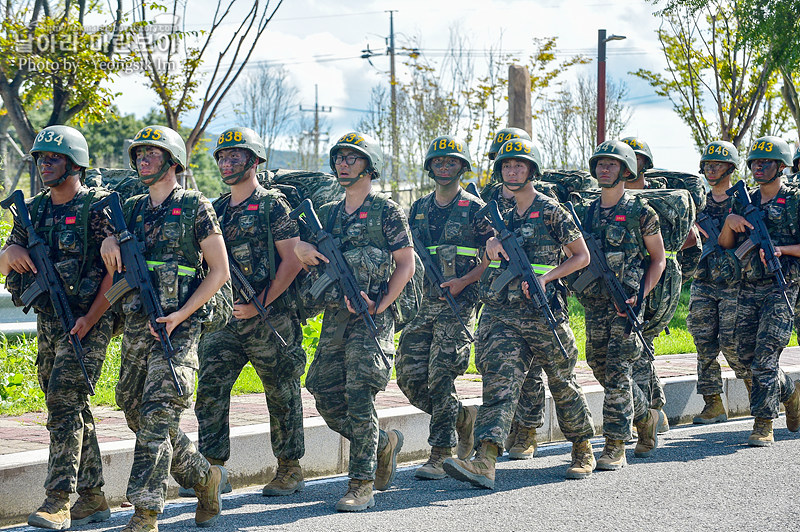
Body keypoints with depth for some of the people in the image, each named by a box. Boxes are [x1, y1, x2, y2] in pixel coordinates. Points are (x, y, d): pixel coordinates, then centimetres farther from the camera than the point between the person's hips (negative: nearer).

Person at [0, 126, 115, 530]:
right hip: (48, 322, 7)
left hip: (87, 322, -7)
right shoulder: (34, 210, 12)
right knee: (72, 410, 10)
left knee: (64, 404, -16)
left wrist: (90, 319, -20)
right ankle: (92, 499, 18)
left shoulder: (97, 207, -9)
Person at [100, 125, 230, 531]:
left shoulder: (195, 207, -3)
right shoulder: (131, 209, 15)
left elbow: (219, 271, -4)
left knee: (157, 415, -15)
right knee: (136, 414, 10)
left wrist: (180, 315, -14)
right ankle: (205, 477, 29)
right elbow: (113, 268, 22)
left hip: (177, 328, -7)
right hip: (136, 325, 7)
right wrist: (109, 243, -3)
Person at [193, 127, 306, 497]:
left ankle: (290, 469, 16)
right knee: (210, 389, -3)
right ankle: (213, 470, 2)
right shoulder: (217, 210, 14)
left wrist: (259, 304, -15)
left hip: (270, 316, -6)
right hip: (224, 316, 6)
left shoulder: (273, 206, -5)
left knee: (282, 393, 5)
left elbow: (292, 261, -11)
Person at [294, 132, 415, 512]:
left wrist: (380, 306, -14)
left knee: (359, 398, -12)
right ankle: (382, 444, 27)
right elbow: (310, 258, 22)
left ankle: (362, 487, -7)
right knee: (326, 398, 4)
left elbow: (406, 265, -3)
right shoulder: (328, 213, 17)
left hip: (371, 319, -6)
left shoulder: (387, 211, -1)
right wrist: (300, 249, -3)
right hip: (334, 315, 7)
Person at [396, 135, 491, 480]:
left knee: (441, 377, -11)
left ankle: (441, 455, -4)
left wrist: (463, 281, -14)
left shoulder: (474, 209, -1)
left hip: (457, 305, -6)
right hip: (422, 302, 6)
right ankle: (465, 417, 22)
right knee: (409, 376, 1)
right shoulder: (419, 209, 15)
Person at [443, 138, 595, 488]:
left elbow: (581, 256, 1)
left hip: (544, 313, -4)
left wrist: (545, 277, -12)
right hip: (501, 312, 4)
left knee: (563, 383, 10)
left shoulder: (551, 211, -2)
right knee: (499, 383, -10)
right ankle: (485, 462, -23)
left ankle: (583, 452, 30)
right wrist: (493, 242, 3)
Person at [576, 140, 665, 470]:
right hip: (594, 304, 6)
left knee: (617, 373, -11)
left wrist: (641, 294, -11)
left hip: (626, 304, -6)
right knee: (601, 370, 10)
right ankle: (647, 417, 33)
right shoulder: (586, 212, 11)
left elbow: (658, 258, 2)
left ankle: (615, 447, -8)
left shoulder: (641, 212, -3)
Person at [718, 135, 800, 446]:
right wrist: (729, 222, -5)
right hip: (748, 289, 6)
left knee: (765, 357, -13)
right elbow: (725, 245, 14)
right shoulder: (745, 202, 14)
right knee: (745, 355, 10)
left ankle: (763, 426, -9)